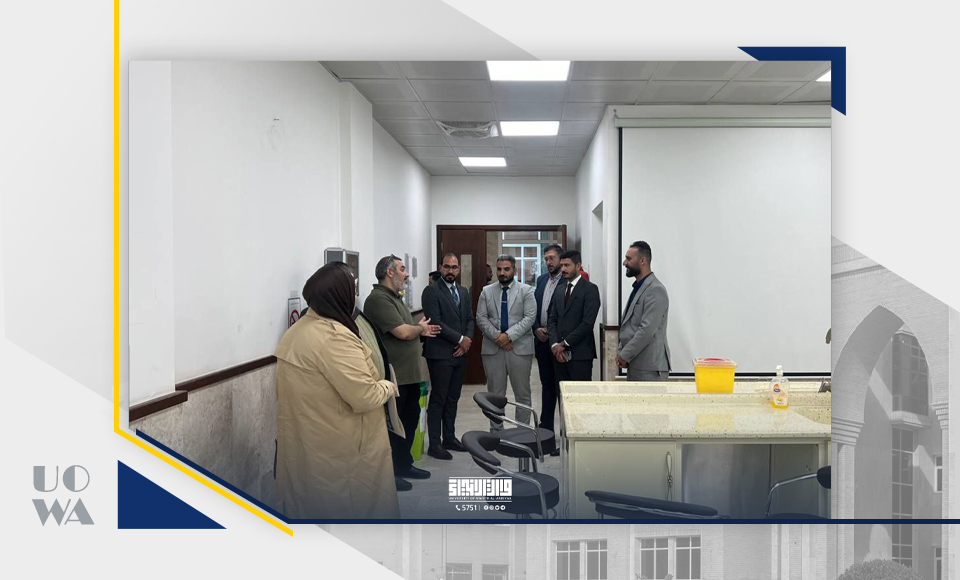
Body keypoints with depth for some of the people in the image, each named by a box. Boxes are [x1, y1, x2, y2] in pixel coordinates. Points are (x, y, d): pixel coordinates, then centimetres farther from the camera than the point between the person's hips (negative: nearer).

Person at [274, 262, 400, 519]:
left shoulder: (296, 331, 8)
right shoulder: (335, 337, -24)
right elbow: (365, 398, -24)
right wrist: (388, 386, -6)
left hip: (302, 446, 9)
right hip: (337, 451, -9)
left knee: (308, 507, 20)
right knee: (350, 511, 6)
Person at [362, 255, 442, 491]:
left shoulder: (395, 298, 15)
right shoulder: (379, 299, -18)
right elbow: (403, 332, -24)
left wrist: (421, 330, 5)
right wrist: (420, 328, -4)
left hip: (409, 374, 10)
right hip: (393, 376, -10)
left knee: (410, 419, 18)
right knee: (392, 425, 1)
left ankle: (403, 464, 32)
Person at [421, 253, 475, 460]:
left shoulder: (464, 292, 15)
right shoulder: (431, 291, -7)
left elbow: (470, 319, 14)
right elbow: (435, 321, -15)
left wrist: (468, 341, -4)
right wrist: (460, 339, -13)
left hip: (460, 353, 7)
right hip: (440, 353, -7)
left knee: (452, 399, 12)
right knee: (438, 399, -2)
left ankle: (449, 438, 22)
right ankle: (434, 444, 4)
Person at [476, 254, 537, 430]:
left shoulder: (526, 291, 2)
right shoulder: (486, 291, 9)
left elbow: (529, 317, -7)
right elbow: (481, 318, 3)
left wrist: (509, 335, -17)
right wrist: (497, 336, -12)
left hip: (520, 348, -2)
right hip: (492, 348, 2)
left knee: (523, 394, 4)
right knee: (495, 394, 8)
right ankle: (496, 431, 18)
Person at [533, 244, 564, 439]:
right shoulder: (541, 279, 13)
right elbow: (533, 307, 14)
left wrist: (553, 333, -15)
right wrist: (537, 329, 0)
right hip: (542, 340, 7)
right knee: (547, 385, 15)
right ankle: (545, 429, 24)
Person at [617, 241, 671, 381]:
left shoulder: (656, 290, -14)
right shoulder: (638, 287, 16)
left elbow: (647, 330, -20)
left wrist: (625, 355, -13)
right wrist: (620, 351, 8)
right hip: (635, 366, 9)